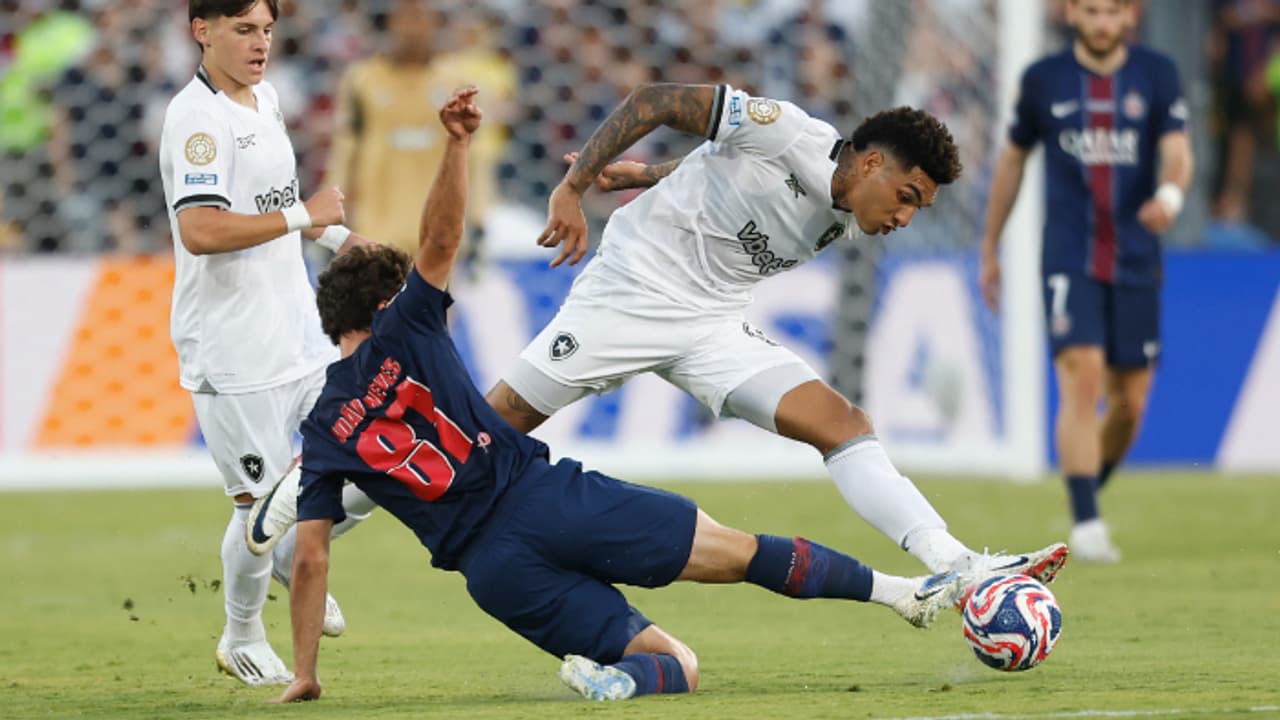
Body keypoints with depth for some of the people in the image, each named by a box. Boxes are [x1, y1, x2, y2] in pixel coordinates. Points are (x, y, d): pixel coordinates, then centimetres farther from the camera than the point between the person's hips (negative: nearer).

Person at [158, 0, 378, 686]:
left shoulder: (264, 98, 13)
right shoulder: (197, 117, -16)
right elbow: (201, 230, -30)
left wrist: (337, 236, 24)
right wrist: (302, 215, -23)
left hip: (301, 332, 8)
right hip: (232, 347, -8)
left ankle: (296, 557, 28)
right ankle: (242, 639, 18)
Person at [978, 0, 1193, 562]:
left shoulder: (1156, 75, 3)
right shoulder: (1044, 79, 3)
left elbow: (1178, 153, -8)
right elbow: (1012, 160, 15)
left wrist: (1170, 193, -32)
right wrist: (990, 249, 18)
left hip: (1136, 263, 2)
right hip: (1068, 259, -2)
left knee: (1129, 403, 5)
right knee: (1082, 378, -19)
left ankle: (1089, 492, 32)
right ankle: (1086, 523, -19)